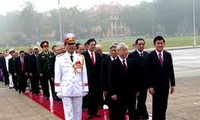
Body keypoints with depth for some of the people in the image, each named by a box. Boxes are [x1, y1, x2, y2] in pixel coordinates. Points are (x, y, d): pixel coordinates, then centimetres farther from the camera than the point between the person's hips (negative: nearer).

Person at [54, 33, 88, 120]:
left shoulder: (81, 58, 4)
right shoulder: (59, 58, -2)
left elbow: (84, 75, 6)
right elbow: (57, 75, -1)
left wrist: (85, 89, 5)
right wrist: (58, 90, -4)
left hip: (78, 90, 2)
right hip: (66, 90, -2)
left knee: (78, 111, 12)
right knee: (68, 112, -2)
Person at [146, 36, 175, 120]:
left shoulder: (168, 55, 5)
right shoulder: (150, 56, -6)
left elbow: (171, 71, 8)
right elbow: (148, 72, -8)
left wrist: (172, 84, 5)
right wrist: (150, 86, -12)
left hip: (165, 84, 4)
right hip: (155, 85, -4)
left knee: (164, 106, 8)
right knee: (156, 106, 0)